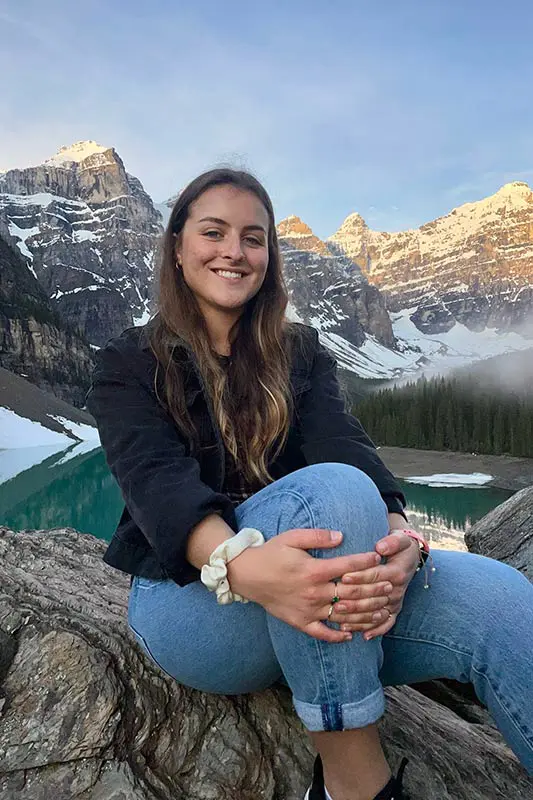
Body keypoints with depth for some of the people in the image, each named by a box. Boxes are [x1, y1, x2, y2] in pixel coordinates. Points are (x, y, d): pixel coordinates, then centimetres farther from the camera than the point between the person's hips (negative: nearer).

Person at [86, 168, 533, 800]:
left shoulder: (301, 356, 12)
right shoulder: (128, 366, 3)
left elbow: (348, 448, -6)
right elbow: (154, 477, -16)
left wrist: (399, 537, -29)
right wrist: (240, 565, -37)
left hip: (306, 601, 3)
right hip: (190, 598, -2)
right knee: (333, 489, -33)